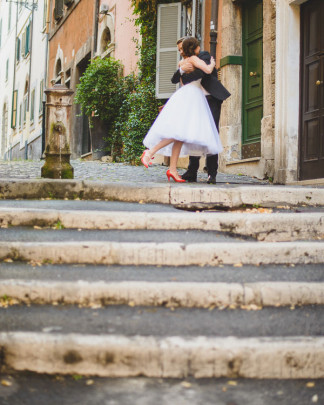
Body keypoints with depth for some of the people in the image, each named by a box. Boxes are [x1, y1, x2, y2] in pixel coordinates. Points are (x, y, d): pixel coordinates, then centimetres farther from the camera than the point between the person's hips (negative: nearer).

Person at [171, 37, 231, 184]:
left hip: (211, 99, -6)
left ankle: (212, 174, -8)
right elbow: (174, 79, 2)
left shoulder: (204, 55, -2)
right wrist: (182, 70, -17)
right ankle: (192, 172, 8)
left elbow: (200, 72, -21)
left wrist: (184, 77, -9)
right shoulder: (187, 62, 16)